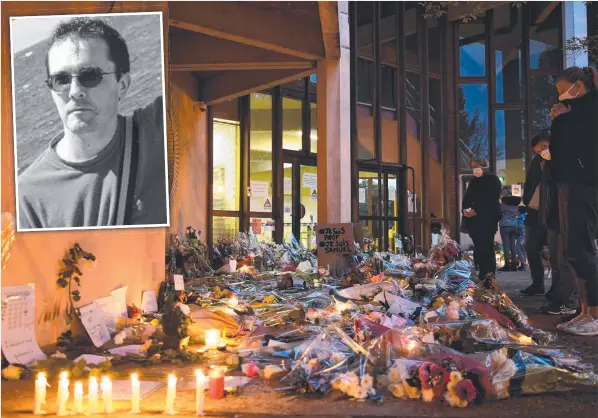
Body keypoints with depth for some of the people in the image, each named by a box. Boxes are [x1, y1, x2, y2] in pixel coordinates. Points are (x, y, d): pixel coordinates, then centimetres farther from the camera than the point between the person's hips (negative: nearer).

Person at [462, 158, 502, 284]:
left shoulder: (493, 180, -1)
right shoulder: (474, 181, 17)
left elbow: (490, 200, -11)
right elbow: (467, 198, 16)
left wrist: (476, 211, -15)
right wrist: (465, 209, -3)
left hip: (488, 219, -6)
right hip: (474, 220, 6)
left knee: (487, 247, -11)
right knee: (478, 248, 5)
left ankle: (489, 276, -12)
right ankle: (483, 275, 9)